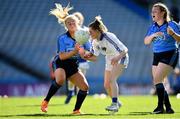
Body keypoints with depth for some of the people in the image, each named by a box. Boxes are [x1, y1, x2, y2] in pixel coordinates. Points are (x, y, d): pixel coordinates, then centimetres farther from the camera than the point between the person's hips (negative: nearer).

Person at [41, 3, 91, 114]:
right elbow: (62, 56, -22)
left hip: (73, 66, 5)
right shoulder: (62, 38, -14)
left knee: (85, 86, -10)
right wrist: (74, 51, -33)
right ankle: (45, 101, -21)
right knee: (60, 80, -37)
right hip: (61, 64, -5)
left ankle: (76, 110, 7)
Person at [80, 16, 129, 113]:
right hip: (109, 60, 7)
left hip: (120, 58, -7)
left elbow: (125, 50, -30)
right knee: (106, 85, 2)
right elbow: (94, 57, -1)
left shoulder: (109, 37, -29)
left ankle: (114, 104, -25)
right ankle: (116, 103, 24)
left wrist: (117, 57, -49)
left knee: (112, 79, -26)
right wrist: (85, 56, -20)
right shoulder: (95, 42, -8)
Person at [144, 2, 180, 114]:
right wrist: (153, 35, -16)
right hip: (157, 56, 7)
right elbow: (146, 41, 2)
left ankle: (160, 107, -12)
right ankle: (168, 108, 10)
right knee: (158, 82, 3)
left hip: (169, 55, -7)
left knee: (157, 79, -18)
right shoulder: (153, 27, 10)